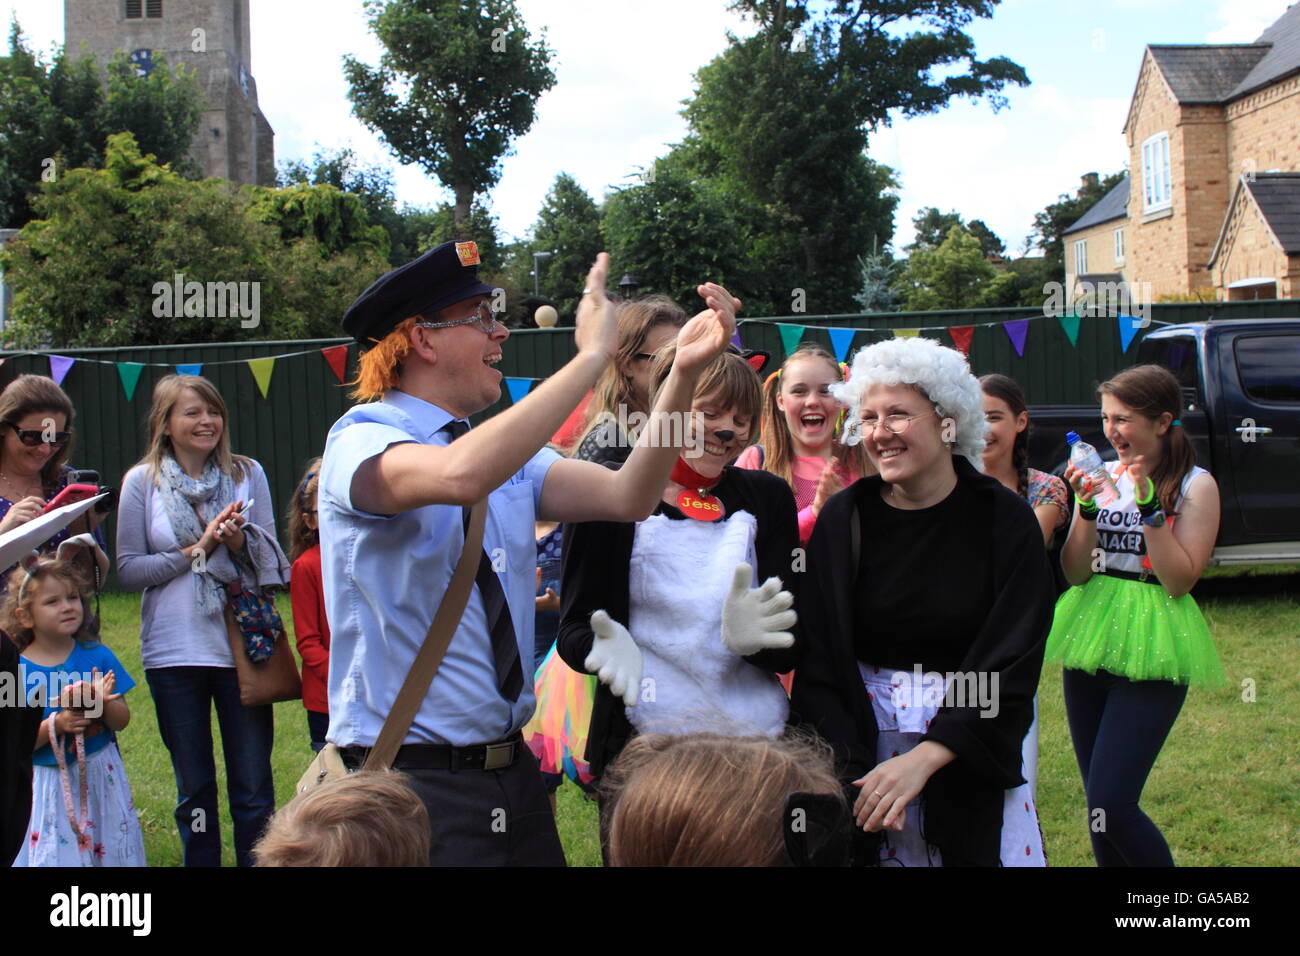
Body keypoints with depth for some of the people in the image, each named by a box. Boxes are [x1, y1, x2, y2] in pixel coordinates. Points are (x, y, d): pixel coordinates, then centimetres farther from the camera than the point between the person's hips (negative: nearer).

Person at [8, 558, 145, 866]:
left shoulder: (97, 656, 0)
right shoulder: (17, 671, -7)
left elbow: (122, 721, 1)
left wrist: (103, 702, -19)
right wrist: (56, 725, -22)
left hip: (101, 778, 2)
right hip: (49, 783, -2)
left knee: (112, 851, 6)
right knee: (56, 854, -2)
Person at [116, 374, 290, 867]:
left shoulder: (247, 474, 4)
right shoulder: (142, 481, 1)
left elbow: (272, 557, 6)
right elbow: (128, 571, -3)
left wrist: (240, 542, -15)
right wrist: (196, 550, -12)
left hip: (240, 644, 0)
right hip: (173, 651, 0)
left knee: (253, 789, 3)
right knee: (194, 788, 12)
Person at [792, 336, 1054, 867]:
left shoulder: (1002, 518, -7)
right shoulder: (844, 518, -4)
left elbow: (1013, 661, -12)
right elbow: (817, 661, -7)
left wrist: (923, 758, -22)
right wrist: (848, 769, -20)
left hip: (976, 752, -1)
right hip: (862, 739, 1)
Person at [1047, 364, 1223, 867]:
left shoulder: (1195, 486, -5)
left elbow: (1180, 580, -14)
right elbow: (1076, 572, 1)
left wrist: (1148, 504, -17)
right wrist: (1087, 507, -12)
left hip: (1151, 652, -5)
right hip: (1090, 638, 5)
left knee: (1110, 806, -12)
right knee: (1099, 807, 10)